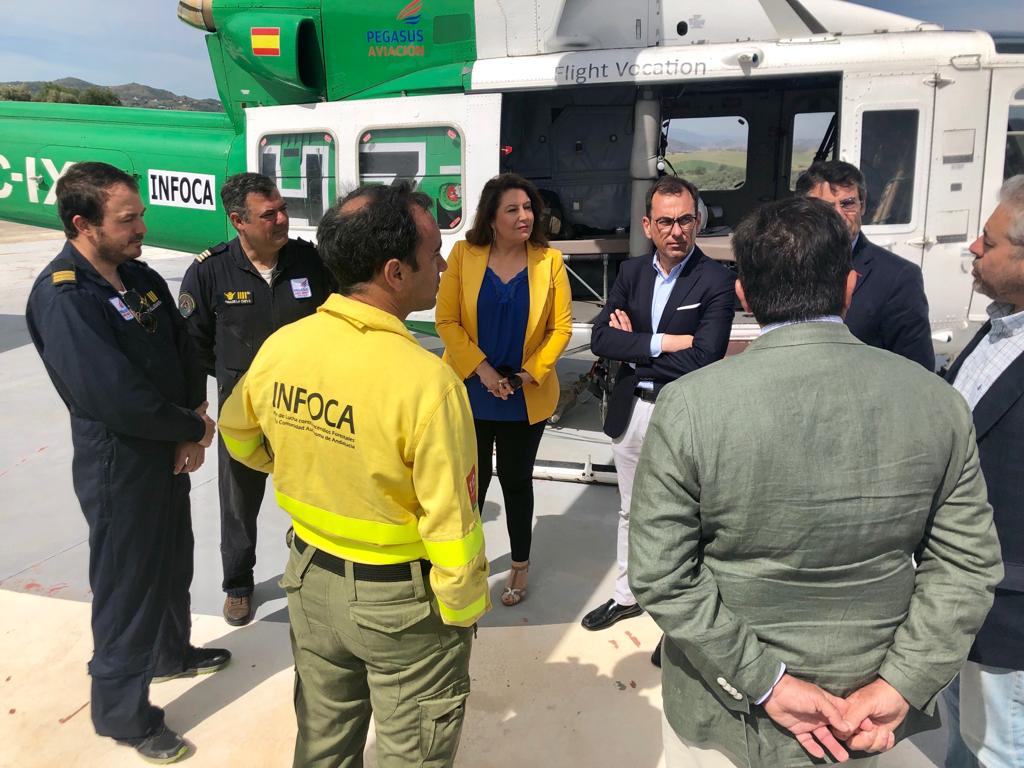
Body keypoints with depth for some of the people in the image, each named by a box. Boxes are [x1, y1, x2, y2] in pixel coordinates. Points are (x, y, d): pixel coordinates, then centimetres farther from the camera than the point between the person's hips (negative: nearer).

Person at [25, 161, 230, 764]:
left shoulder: (140, 276, 2)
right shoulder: (63, 299, -24)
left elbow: (184, 351, 5)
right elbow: (117, 398, -30)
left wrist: (193, 424, -10)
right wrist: (196, 428, -16)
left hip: (169, 451, 8)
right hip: (119, 465, -8)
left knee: (174, 561, 25)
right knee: (128, 584, 7)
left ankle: (171, 652, 50)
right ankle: (123, 713, 27)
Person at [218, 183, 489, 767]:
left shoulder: (281, 346, -10)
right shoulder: (428, 380, -29)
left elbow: (238, 435, 9)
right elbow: (451, 521, -24)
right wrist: (463, 610, -8)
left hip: (313, 579, 6)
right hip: (403, 598, -5)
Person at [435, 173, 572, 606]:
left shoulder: (549, 260, -4)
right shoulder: (464, 255, -5)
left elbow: (561, 327, -2)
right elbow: (446, 320, -6)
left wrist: (532, 373, -12)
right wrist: (481, 369, -14)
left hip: (526, 397, 0)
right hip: (471, 392, 0)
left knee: (517, 480, 13)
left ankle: (520, 566, 31)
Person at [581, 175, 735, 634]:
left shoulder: (716, 281, -13)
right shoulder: (631, 273, 3)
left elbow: (701, 360, -24)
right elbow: (601, 339, -7)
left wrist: (635, 346, -13)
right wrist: (662, 343, -18)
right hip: (630, 409, 6)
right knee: (631, 510, 22)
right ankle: (627, 596, 42)